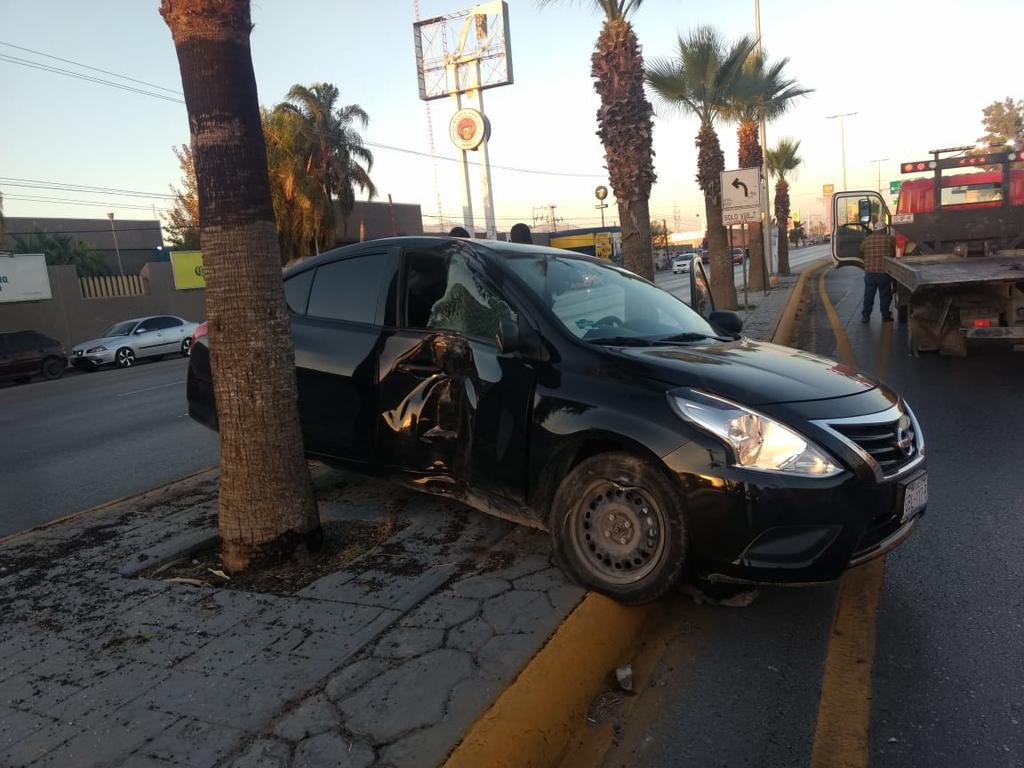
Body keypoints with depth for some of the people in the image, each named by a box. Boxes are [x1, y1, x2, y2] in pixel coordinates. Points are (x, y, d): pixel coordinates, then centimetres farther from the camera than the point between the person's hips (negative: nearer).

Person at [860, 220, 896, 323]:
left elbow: (861, 255, 12)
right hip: (884, 273, -2)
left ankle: (865, 316, 14)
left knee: (868, 295, 11)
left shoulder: (866, 240, 3)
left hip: (869, 273, 2)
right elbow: (895, 255, 1)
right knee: (885, 295, 9)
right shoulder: (891, 239, -4)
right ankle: (885, 316, 16)